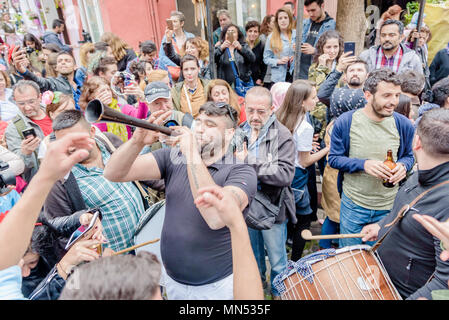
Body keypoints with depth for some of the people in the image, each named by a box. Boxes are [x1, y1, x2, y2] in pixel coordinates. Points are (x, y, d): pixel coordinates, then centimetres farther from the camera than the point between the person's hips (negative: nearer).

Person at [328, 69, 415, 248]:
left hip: (389, 207, 2)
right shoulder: (345, 122, -14)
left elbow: (409, 155, 8)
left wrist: (403, 166, -15)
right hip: (353, 204, -1)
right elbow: (334, 158, -9)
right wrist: (364, 164, -24)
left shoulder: (403, 125, -7)